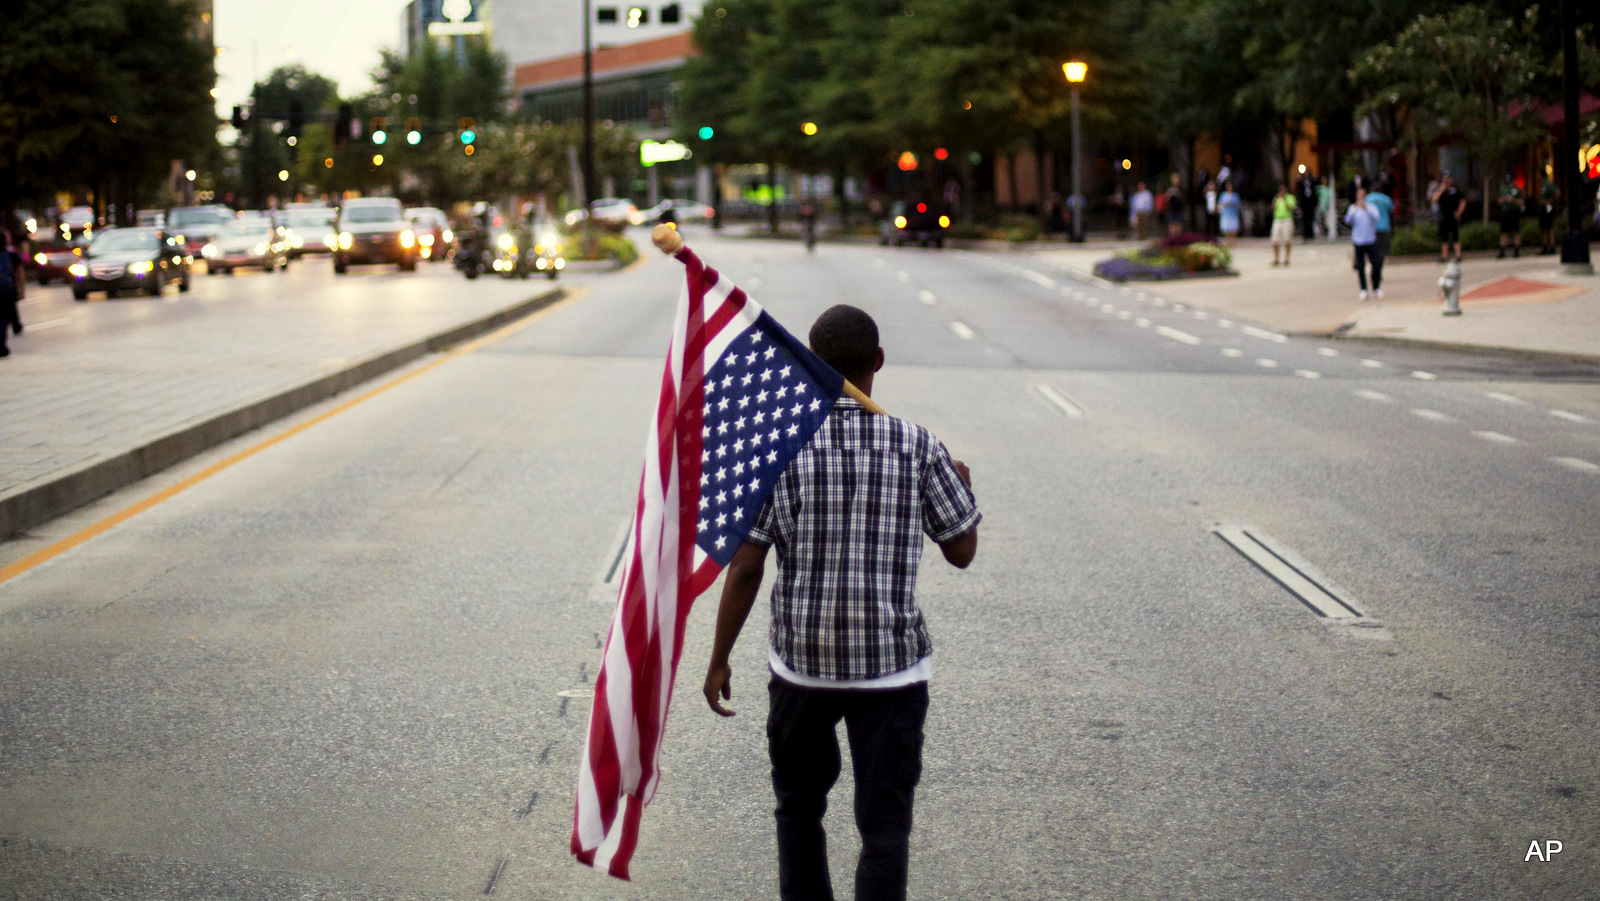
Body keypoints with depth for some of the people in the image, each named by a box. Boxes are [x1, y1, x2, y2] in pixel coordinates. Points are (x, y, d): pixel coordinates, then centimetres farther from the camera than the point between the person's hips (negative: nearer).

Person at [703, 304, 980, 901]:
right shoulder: (918, 448, -7)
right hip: (891, 667, -1)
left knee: (799, 807, 21)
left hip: (800, 662, 1)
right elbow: (962, 552, 2)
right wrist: (961, 487, 22)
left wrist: (719, 660, 3)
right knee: (884, 824, 3)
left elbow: (744, 567, -7)